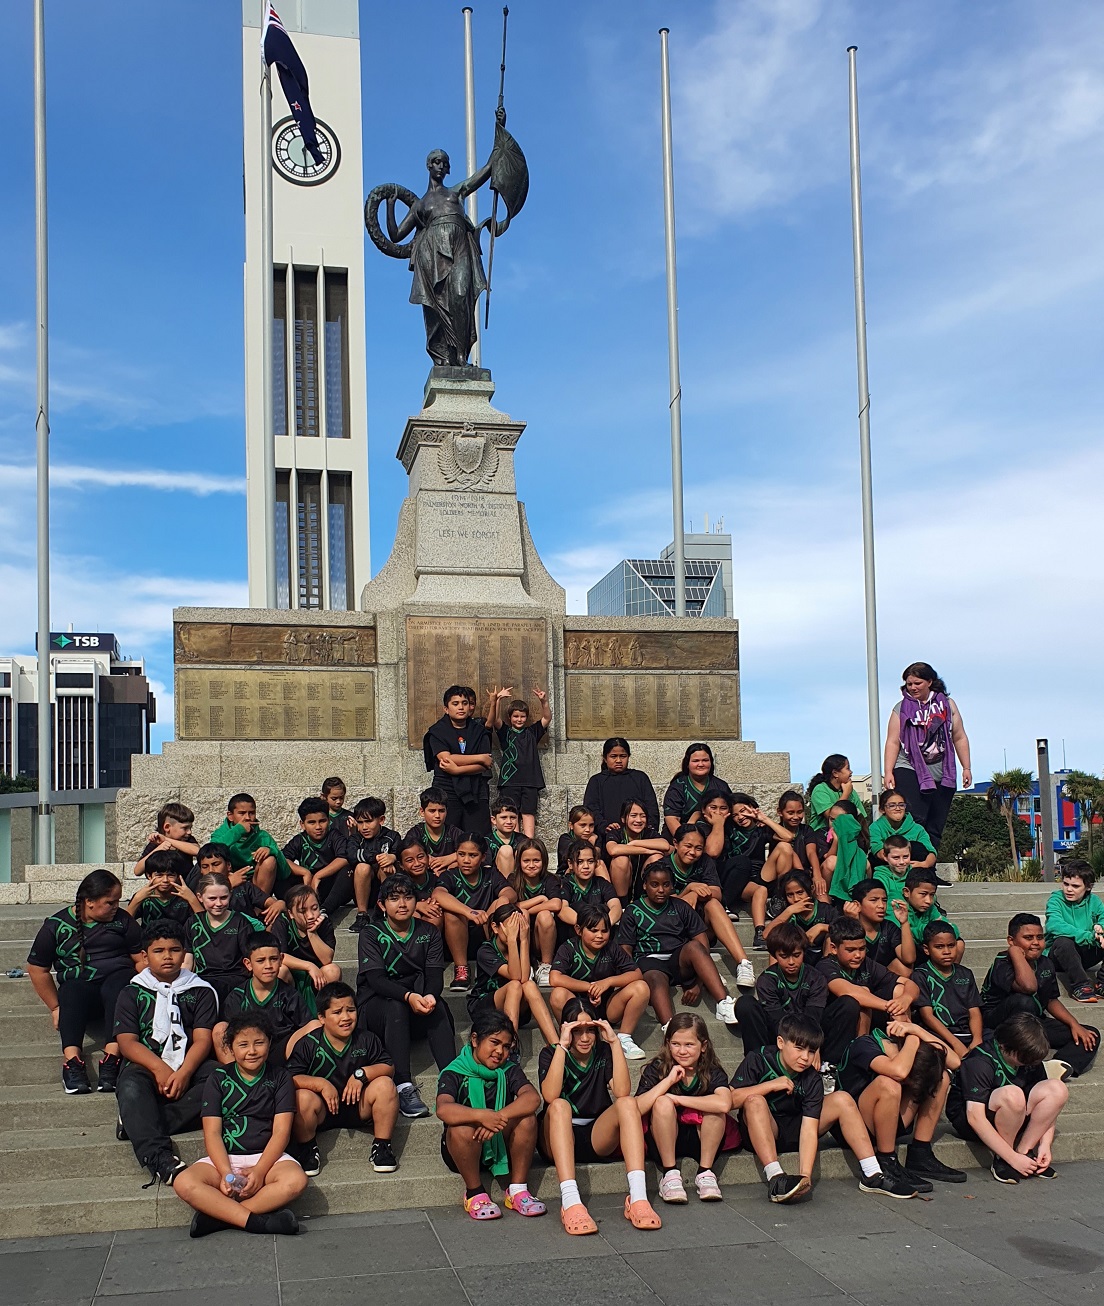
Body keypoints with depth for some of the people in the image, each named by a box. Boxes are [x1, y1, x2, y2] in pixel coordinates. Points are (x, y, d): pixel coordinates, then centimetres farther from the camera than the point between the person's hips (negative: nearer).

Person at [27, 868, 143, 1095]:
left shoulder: (123, 921, 10)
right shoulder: (56, 925, 6)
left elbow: (141, 959, 8)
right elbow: (37, 969, 8)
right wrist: (55, 1007, 1)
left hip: (118, 977, 1)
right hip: (79, 985, 0)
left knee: (118, 987, -36)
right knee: (72, 991, -37)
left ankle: (112, 1058, -50)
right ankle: (72, 1061, -54)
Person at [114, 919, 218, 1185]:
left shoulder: (201, 991, 14)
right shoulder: (132, 993, 14)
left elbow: (202, 1039, 2)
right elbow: (127, 1042, 0)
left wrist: (183, 1073, -19)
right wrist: (159, 1068, -18)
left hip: (189, 1067, 1)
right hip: (145, 1066, 0)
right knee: (131, 1087, -36)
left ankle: (139, 1123, -36)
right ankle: (157, 1157, -52)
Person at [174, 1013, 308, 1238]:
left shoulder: (279, 1078, 6)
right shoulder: (218, 1079, 7)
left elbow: (281, 1131, -3)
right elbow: (212, 1133, -1)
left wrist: (260, 1171, -18)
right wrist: (226, 1173, -18)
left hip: (267, 1156, -1)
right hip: (224, 1158, 1)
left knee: (296, 1180, -34)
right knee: (184, 1183, -29)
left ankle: (217, 1214, -27)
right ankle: (257, 1221, -30)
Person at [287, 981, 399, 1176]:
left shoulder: (366, 1040, 1)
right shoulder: (308, 1044, -7)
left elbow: (389, 1068, -4)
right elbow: (290, 1078, -16)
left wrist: (362, 1074, -21)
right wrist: (321, 1084, -28)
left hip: (358, 1107, 2)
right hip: (322, 1111, -2)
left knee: (385, 1085, -23)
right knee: (302, 1097, -33)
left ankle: (382, 1146, -7)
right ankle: (307, 1150, -4)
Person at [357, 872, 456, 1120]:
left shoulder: (428, 932, 9)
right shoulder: (371, 933, 0)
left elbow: (435, 974, -5)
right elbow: (376, 979, -14)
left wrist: (430, 995, -30)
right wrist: (408, 996, -34)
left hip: (418, 1003, 2)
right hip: (375, 1004, -2)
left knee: (438, 1007, -31)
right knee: (396, 1008, -36)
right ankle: (403, 1088, -45)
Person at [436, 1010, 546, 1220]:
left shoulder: (509, 1070, -1)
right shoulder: (454, 1073, -12)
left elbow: (533, 1098, -21)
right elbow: (443, 1110, -32)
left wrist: (499, 1117, -37)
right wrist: (481, 1116, -46)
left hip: (500, 1145, 3)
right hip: (467, 1150, -3)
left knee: (526, 1118, -23)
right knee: (462, 1128, -35)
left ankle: (518, 1190, -11)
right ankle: (475, 1193, -13)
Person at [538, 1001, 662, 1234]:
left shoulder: (604, 1052, 4)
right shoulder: (550, 1054, -1)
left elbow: (622, 1092, -15)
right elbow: (550, 1096, -22)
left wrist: (614, 1042, -17)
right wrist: (562, 1046, -23)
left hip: (598, 1138, 2)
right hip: (559, 1140, -2)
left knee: (627, 1103, -24)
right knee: (560, 1106, -32)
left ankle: (638, 1197, -39)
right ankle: (570, 1202, -49)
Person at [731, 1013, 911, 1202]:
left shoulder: (812, 1079, -9)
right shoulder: (758, 1060, -16)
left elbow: (810, 1127, -21)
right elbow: (730, 1100, -25)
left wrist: (805, 1175, -34)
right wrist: (771, 1085, -28)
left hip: (794, 1133, 4)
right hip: (761, 1133, -3)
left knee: (842, 1099, -11)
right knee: (755, 1101, -36)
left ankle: (873, 1176, -12)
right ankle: (775, 1179, -46)